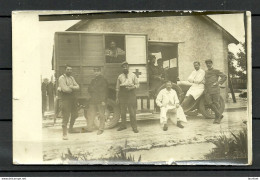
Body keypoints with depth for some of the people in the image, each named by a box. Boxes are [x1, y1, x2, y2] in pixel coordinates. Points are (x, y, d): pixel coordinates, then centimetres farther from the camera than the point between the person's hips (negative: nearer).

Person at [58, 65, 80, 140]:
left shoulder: (72, 78, 16)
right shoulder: (62, 78, -9)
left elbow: (77, 87, 6)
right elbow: (65, 89, -19)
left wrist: (71, 87, -14)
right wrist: (73, 88, -3)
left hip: (73, 98, 8)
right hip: (66, 99, -8)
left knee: (74, 115, 17)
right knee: (66, 117, -10)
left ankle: (70, 129, 38)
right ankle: (64, 134, -6)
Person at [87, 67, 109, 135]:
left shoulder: (103, 80, -2)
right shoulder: (93, 80, 19)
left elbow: (104, 91, -8)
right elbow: (89, 89, 19)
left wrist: (103, 100, -14)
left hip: (101, 101, -6)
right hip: (93, 101, 6)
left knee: (102, 116, -3)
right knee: (90, 114, 3)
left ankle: (101, 129, 2)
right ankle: (89, 127, 9)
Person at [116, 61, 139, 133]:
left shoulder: (133, 75, 6)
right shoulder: (120, 77, 8)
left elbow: (137, 84, 8)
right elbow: (117, 88, 10)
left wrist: (132, 87, -12)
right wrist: (117, 97, 6)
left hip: (131, 95, -2)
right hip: (122, 95, 2)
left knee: (132, 112, -4)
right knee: (122, 112, 7)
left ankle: (134, 127, 1)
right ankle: (123, 125, 21)